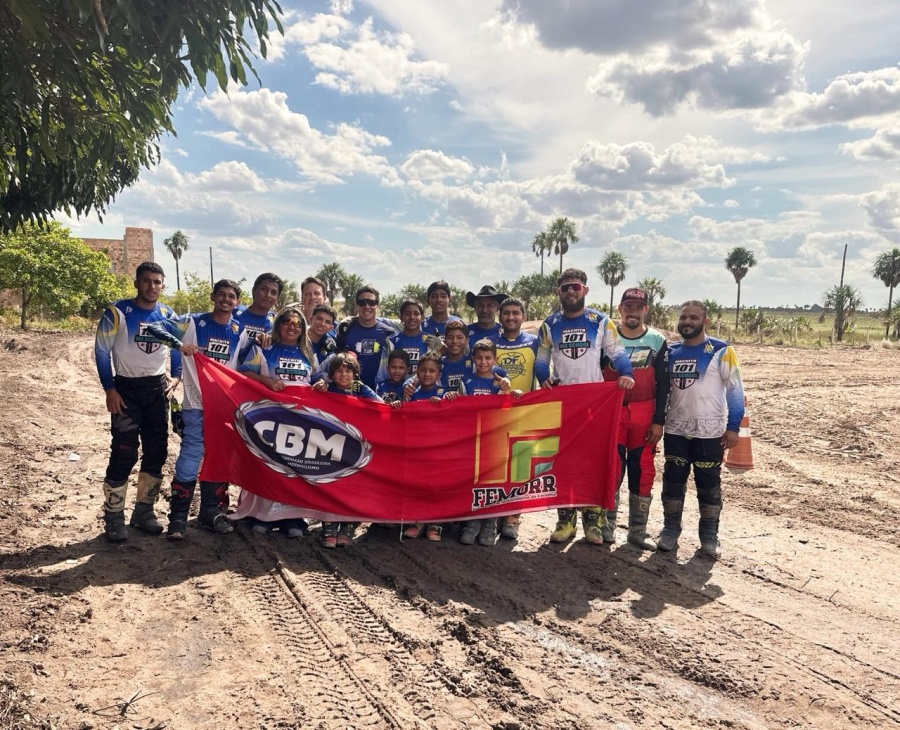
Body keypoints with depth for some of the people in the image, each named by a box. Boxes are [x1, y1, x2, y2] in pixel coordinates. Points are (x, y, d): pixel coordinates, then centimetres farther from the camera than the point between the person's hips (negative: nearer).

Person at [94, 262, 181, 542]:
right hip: (126, 388, -4)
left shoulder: (169, 316, 4)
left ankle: (144, 511, 19)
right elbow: (102, 351, -7)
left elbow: (177, 349, 18)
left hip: (158, 388, 5)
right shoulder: (118, 312, -9)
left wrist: (175, 377, 4)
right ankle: (114, 516, 3)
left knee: (157, 452, 6)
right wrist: (110, 389, -11)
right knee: (124, 453, -9)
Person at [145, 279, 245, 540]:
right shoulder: (193, 322, -2)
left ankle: (212, 513, 22)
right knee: (189, 459, -6)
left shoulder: (240, 331, 8)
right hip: (196, 403, -4)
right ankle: (178, 518, 3)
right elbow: (156, 327, -12)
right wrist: (179, 344, -26)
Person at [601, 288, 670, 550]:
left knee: (643, 470, 4)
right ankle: (607, 523, 16)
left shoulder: (657, 340, 2)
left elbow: (663, 383, 3)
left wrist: (659, 420, -3)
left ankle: (638, 529, 16)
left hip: (645, 413, 0)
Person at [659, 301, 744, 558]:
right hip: (675, 431, 4)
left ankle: (709, 535, 19)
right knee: (673, 481, 9)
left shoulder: (721, 351, -7)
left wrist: (733, 426, -10)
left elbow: (735, 390, -6)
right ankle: (670, 530, 22)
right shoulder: (671, 352, 7)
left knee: (709, 484, 6)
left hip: (710, 432, -4)